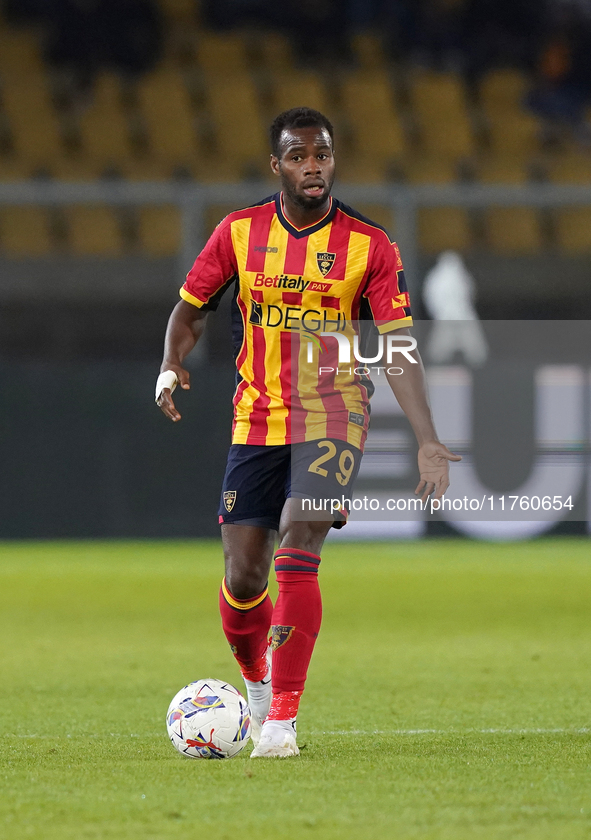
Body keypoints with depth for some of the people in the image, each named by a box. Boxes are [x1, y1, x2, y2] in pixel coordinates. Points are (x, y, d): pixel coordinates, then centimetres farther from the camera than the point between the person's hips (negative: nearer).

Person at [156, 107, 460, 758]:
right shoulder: (239, 233, 2)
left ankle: (282, 718, -16)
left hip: (332, 418, -2)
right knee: (243, 577, -1)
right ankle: (257, 683, 31)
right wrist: (171, 367, -9)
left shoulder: (369, 245, -4)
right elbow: (190, 310, 13)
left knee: (296, 554, -21)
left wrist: (427, 442, -13)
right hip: (256, 422, 2)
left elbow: (398, 347, -5)